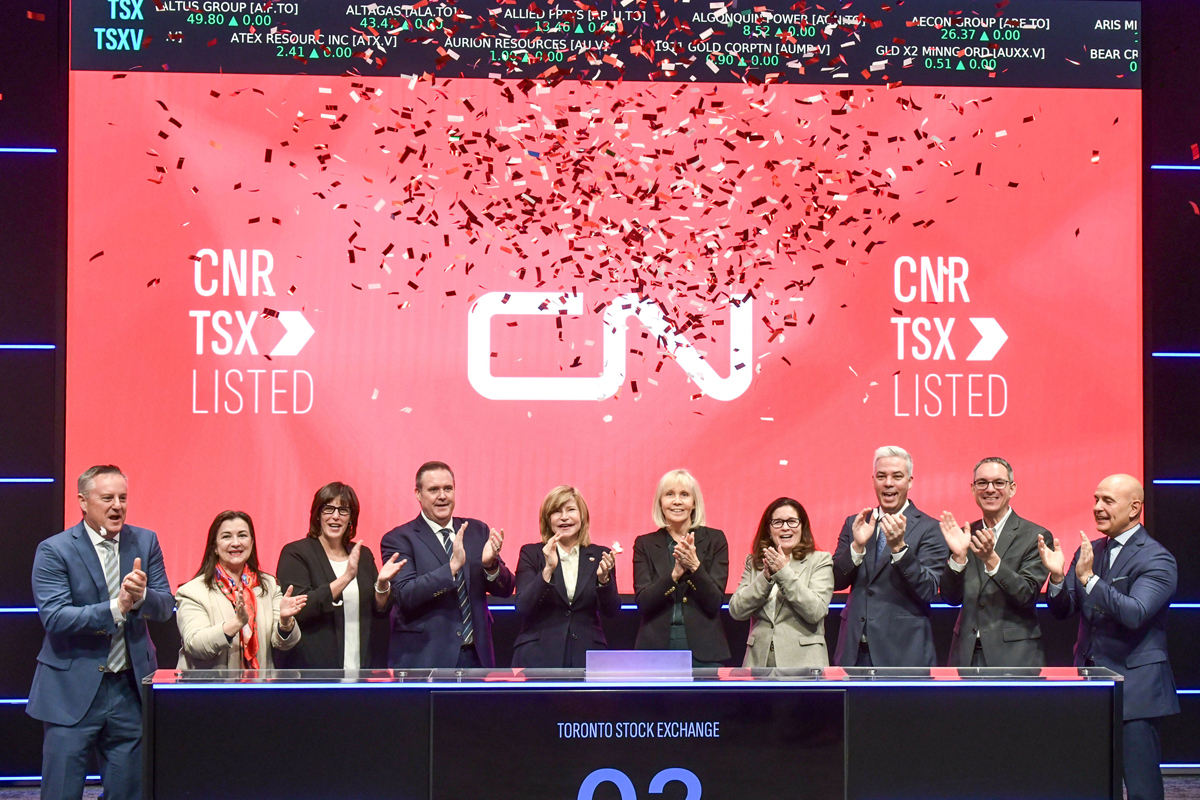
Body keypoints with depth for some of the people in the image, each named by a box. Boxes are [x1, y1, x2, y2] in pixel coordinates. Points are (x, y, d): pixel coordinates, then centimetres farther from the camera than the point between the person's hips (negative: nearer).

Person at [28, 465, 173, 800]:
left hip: (131, 687, 4)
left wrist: (142, 594, -21)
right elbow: (54, 618, -16)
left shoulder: (146, 542, 6)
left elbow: (164, 608, 2)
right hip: (73, 690, -4)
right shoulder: (54, 550, -6)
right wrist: (116, 608, -26)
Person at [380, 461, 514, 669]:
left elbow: (505, 590, 7)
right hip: (423, 659, -4)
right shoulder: (399, 539, -4)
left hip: (475, 657, 4)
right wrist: (452, 566, -27)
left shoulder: (477, 531, 9)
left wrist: (490, 564, -15)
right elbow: (406, 595, -17)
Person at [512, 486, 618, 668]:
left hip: (586, 656, 1)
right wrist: (548, 569, -20)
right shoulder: (531, 553, 4)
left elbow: (611, 611, 0)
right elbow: (523, 608, -8)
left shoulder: (599, 555, 7)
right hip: (538, 657, -1)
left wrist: (604, 579, -18)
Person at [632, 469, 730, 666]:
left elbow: (715, 603, -3)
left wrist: (695, 566, -18)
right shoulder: (645, 544, 7)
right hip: (656, 647, 0)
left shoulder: (714, 540, 4)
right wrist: (674, 574, -19)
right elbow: (643, 603, -5)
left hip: (703, 650, 0)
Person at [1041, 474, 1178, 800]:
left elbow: (1135, 613, -23)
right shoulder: (1089, 552, 11)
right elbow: (1062, 611, 10)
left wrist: (1089, 578, -27)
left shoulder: (1157, 559, -9)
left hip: (1134, 686, -6)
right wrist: (1057, 576, -10)